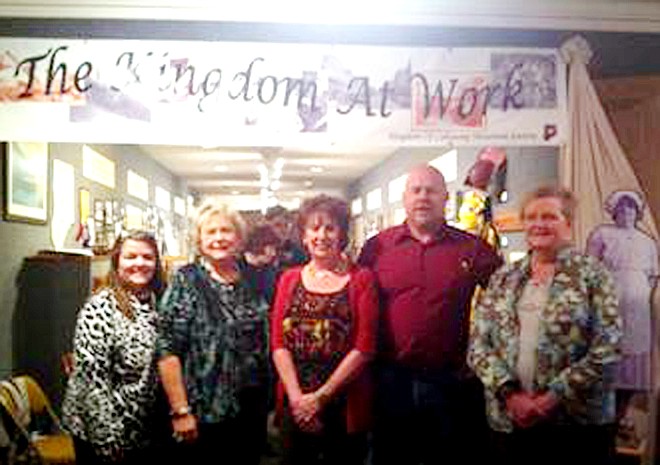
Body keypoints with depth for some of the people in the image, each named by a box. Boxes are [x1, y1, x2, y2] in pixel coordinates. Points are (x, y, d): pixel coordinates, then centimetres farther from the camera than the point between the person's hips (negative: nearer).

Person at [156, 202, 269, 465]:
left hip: (251, 414, 5)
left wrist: (266, 404, 11)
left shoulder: (251, 282, 6)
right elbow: (167, 350, -13)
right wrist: (180, 411, -16)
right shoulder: (186, 281, -8)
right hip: (201, 415, -4)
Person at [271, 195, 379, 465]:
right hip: (294, 405, 2)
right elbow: (279, 344, -1)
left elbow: (364, 348, -9)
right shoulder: (289, 279, 6)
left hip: (346, 405, -2)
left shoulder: (361, 279, -3)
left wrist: (320, 397, -12)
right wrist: (297, 397, -12)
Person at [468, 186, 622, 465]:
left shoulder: (592, 274, -3)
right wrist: (509, 394, -11)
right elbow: (478, 345, 2)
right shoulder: (502, 279, 6)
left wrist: (554, 397, -14)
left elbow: (607, 348, -10)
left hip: (580, 420, -2)